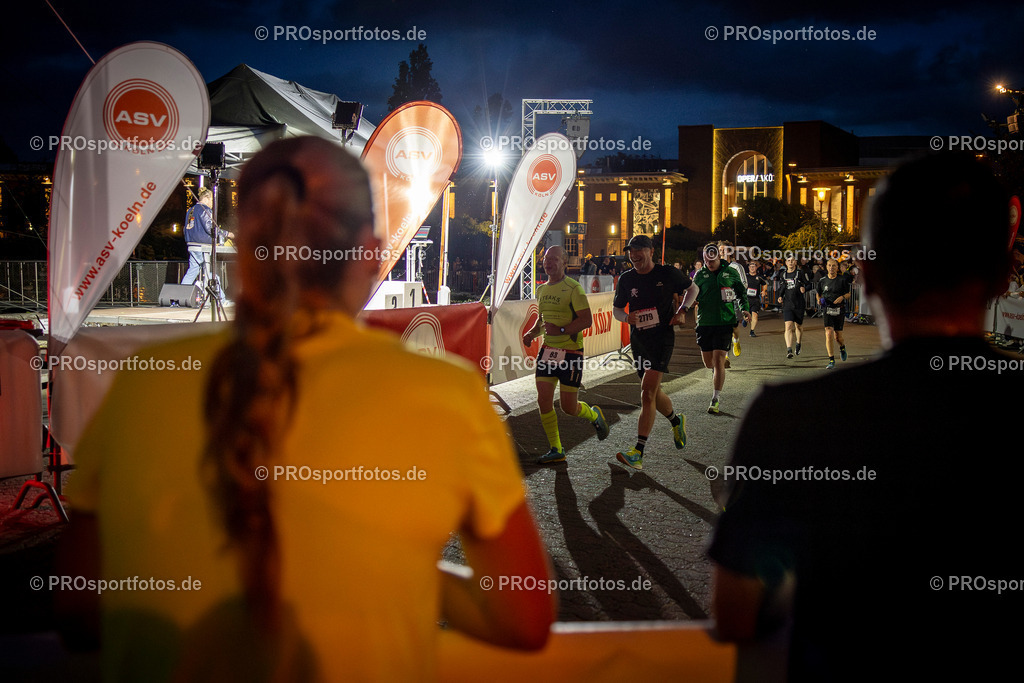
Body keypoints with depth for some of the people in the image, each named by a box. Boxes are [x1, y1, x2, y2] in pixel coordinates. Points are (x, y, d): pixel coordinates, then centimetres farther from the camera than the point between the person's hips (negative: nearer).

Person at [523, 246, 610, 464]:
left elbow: (587, 319, -17)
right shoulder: (541, 289, 12)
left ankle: (594, 415, 34)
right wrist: (532, 333, 6)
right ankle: (556, 450, 11)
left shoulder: (573, 288, -11)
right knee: (544, 401, -2)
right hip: (547, 350, 6)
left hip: (570, 352, -6)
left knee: (568, 407, -1)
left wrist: (561, 330, -24)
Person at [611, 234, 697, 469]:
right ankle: (676, 420, 48)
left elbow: (692, 288, 13)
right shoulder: (626, 279, 4)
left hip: (663, 337, -5)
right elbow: (616, 308, 14)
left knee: (648, 392, -17)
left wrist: (681, 310, -2)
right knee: (652, 394, 15)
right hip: (638, 340, 5)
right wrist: (626, 317, -9)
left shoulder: (668, 273, -3)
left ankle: (638, 452, -20)